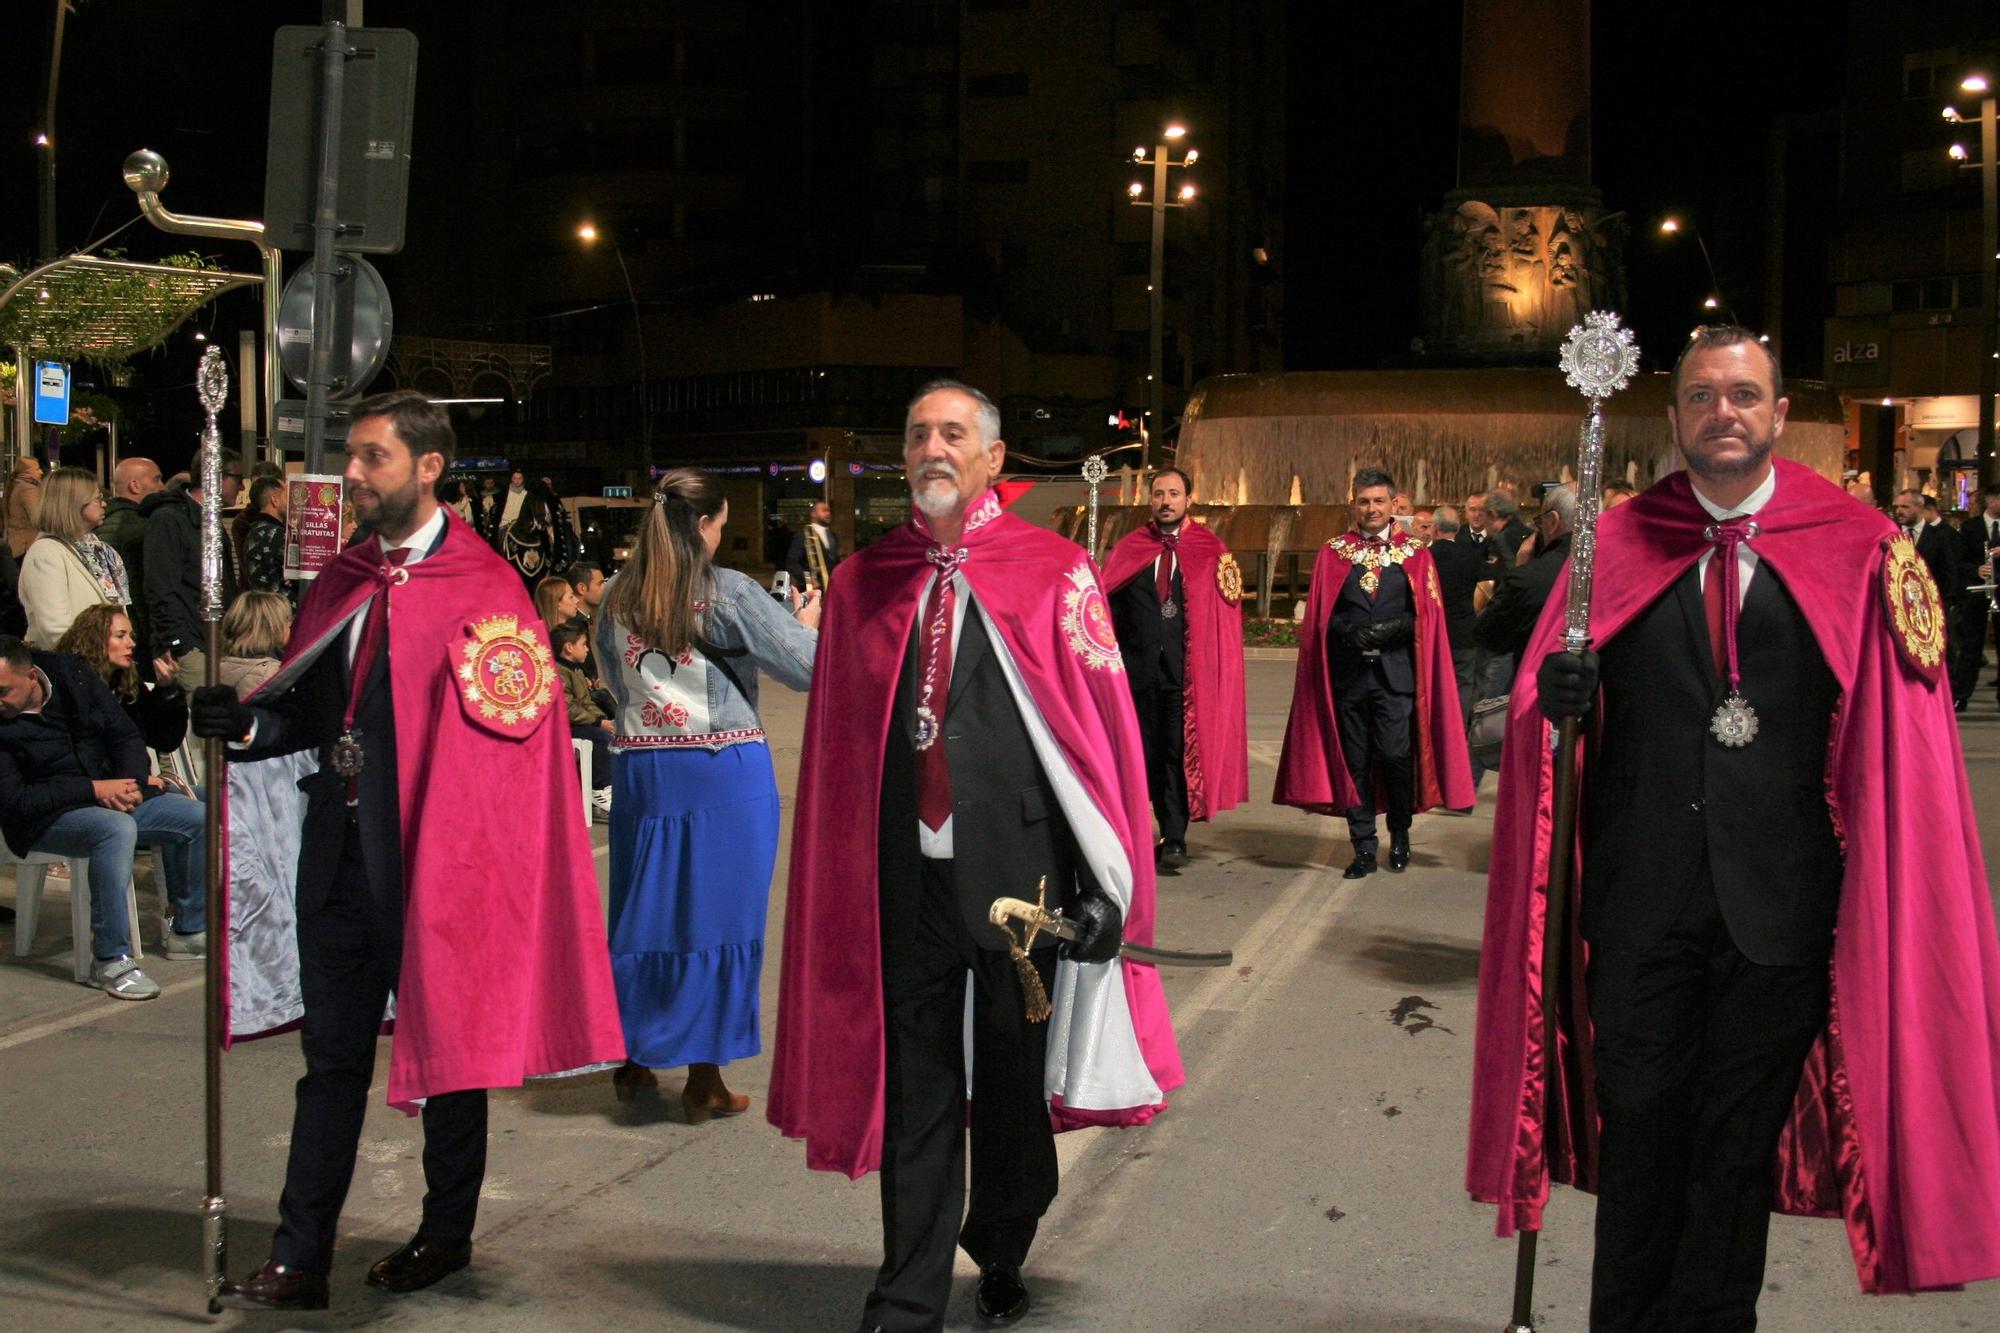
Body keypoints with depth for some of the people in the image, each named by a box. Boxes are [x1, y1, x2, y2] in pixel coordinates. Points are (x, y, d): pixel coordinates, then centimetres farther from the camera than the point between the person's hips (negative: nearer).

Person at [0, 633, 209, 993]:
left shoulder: (72, 673, -1)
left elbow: (126, 735, 5)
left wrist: (131, 782, -14)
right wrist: (93, 789, -23)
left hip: (112, 792, 6)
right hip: (45, 818, -6)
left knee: (199, 817, -7)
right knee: (117, 829, -37)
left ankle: (187, 930, 9)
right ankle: (110, 960, -32)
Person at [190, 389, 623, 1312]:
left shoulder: (484, 588, -10)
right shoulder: (343, 581, 11)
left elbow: (510, 728, -13)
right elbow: (315, 707, 17)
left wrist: (463, 850, -16)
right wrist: (248, 724, -3)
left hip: (436, 853, -6)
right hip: (341, 850, 6)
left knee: (448, 1044, 10)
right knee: (332, 1055, 9)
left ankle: (448, 1233, 28)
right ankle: (300, 1261, 15)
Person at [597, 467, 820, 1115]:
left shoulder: (617, 597, 4)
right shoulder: (729, 593, -12)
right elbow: (808, 666, -6)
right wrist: (808, 620, 12)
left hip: (640, 766, 5)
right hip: (723, 771, -4)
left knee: (645, 910, 15)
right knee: (714, 913, 4)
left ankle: (634, 1059, 24)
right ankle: (704, 1079, 10)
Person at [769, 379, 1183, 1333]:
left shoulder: (1054, 574, -2)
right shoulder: (865, 583, 6)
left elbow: (1104, 727, -4)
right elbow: (836, 743, 8)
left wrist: (1108, 886, -9)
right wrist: (837, 881, 4)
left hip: (1019, 869, -1)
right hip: (904, 874, 2)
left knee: (1012, 1079, 13)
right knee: (914, 1084, 8)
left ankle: (1001, 1257, 36)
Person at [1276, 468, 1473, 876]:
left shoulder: (1415, 555, 8)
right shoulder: (1333, 553, 10)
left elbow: (1427, 613, 2)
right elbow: (1319, 613, 6)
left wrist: (1394, 628, -14)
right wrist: (1349, 631, -12)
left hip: (1396, 671, -1)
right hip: (1347, 671, 2)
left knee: (1395, 755, -9)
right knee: (1354, 760, 3)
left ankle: (1400, 834, 15)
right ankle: (1364, 847, 12)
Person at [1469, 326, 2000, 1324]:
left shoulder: (1859, 551, -1)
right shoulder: (1617, 544, 5)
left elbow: (1898, 740, -4)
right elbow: (1545, 701, 2)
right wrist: (1559, 699, -20)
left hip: (1780, 902, -1)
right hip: (1641, 893, 1)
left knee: (1741, 1138, 11)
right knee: (1637, 1126, 10)